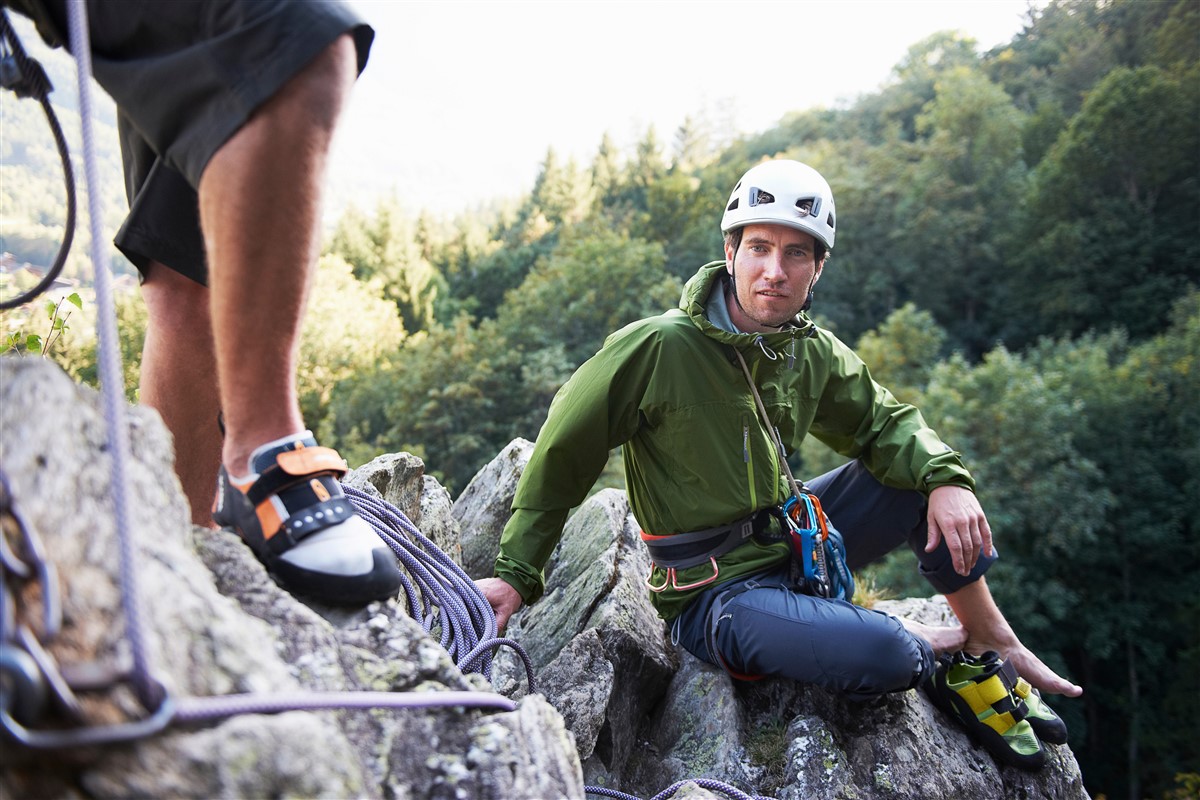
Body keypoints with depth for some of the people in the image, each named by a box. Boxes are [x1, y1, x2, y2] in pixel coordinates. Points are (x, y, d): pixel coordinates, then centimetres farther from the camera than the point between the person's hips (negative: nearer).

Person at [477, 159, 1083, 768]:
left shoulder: (813, 353, 0)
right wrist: (517, 573, -14)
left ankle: (993, 644, 12)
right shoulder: (658, 347, -20)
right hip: (715, 592, -7)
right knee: (885, 655, -28)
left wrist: (947, 480, -8)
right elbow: (563, 453, -14)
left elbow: (884, 422, 12)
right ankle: (936, 648, 10)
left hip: (793, 543, 7)